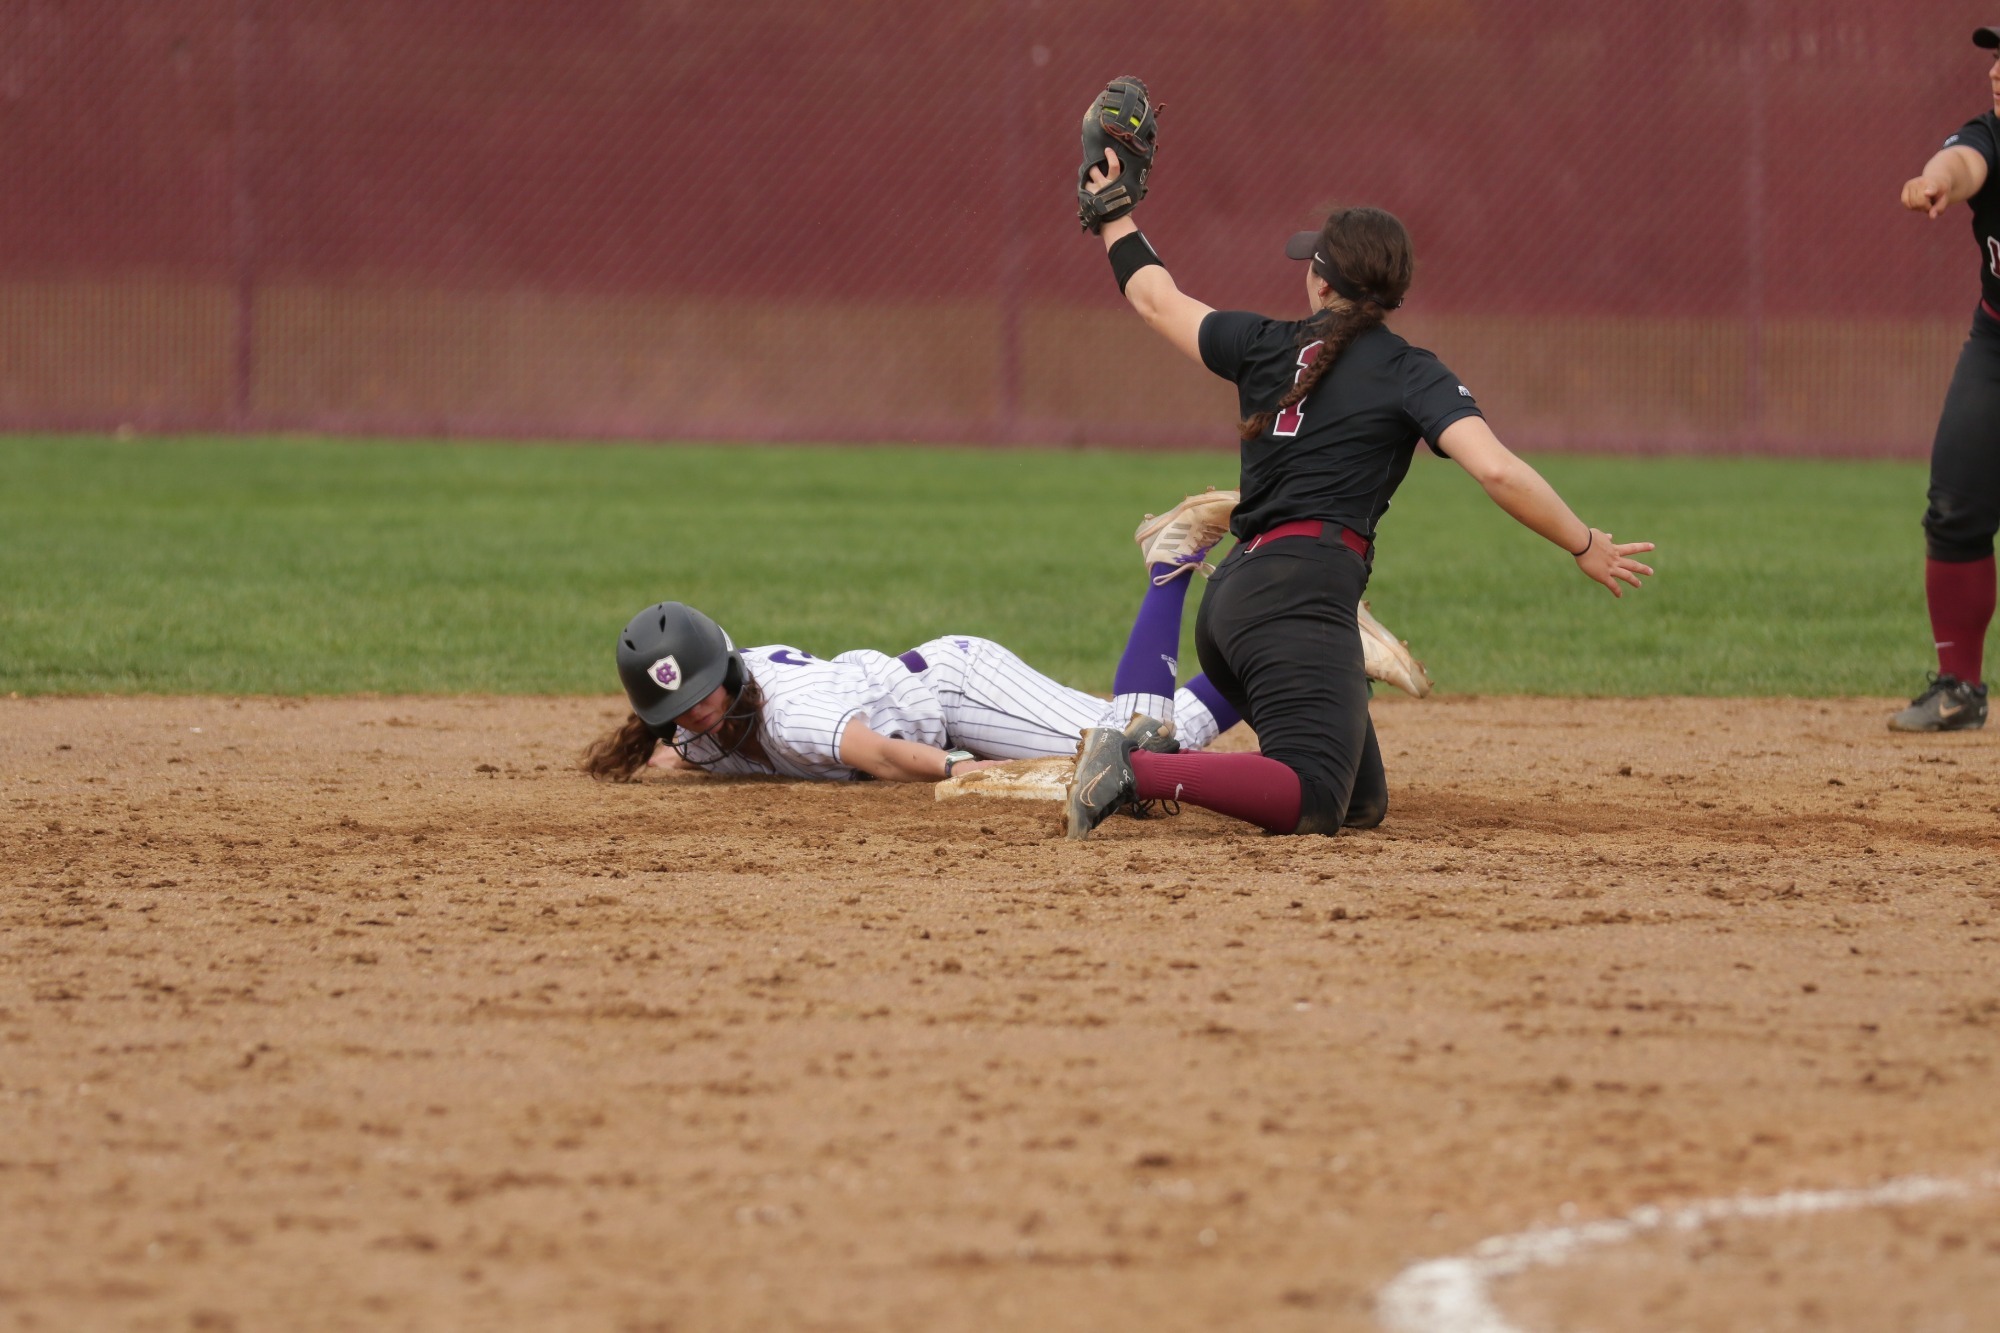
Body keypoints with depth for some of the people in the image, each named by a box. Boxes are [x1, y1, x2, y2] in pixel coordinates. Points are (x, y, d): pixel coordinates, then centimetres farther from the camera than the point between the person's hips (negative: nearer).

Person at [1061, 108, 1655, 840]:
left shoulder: (1266, 345, 16)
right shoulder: (1408, 372, 1)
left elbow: (1157, 300, 31)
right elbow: (1497, 470, -11)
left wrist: (1113, 217, 48)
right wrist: (1585, 546, 0)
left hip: (1231, 595, 7)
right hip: (1302, 596, -7)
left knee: (1361, 803, 12)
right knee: (1313, 801, -19)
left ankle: (1154, 752, 4)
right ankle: (1139, 773, -33)